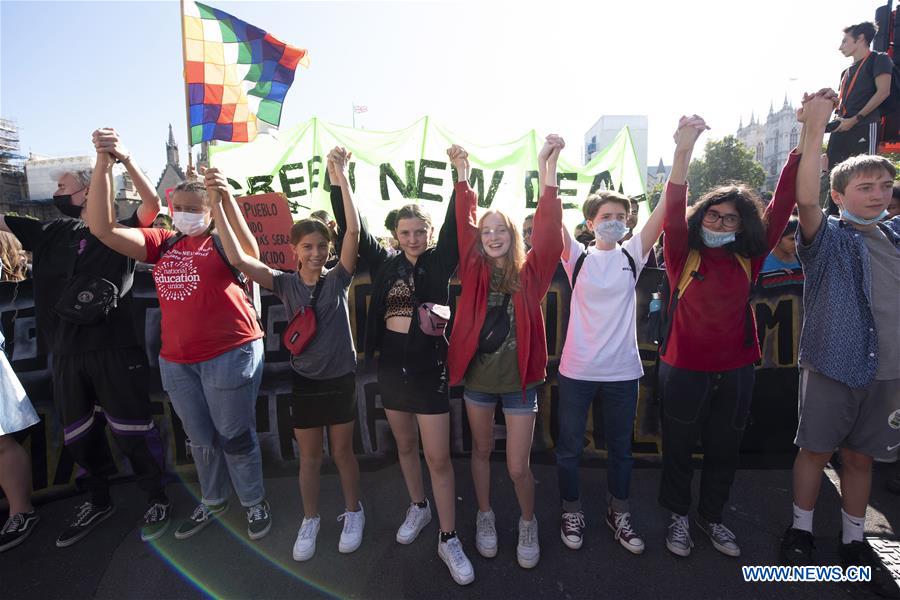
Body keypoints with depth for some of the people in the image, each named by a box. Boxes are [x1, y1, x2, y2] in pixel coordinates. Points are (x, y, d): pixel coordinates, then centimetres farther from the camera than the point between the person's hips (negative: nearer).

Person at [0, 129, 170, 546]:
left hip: (114, 350, -6)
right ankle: (98, 502, 37)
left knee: (132, 431, 2)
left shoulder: (118, 232, -4)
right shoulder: (51, 233, 13)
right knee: (78, 435, 17)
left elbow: (152, 205, -21)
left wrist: (124, 159, -36)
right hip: (66, 354, 7)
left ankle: (157, 500, 20)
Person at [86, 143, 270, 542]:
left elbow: (250, 256, -26)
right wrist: (103, 165, -10)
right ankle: (212, 501, 42)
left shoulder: (223, 242, -4)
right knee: (201, 439, 21)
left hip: (230, 353, -5)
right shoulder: (163, 244, 8)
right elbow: (102, 228, -1)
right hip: (176, 360, 5)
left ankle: (255, 503, 30)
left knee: (236, 436, 8)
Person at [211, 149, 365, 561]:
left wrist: (340, 180, -26)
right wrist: (218, 205, -22)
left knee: (342, 451, 13)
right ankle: (310, 520, 36)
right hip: (304, 380, 1)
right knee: (309, 456, 15)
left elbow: (353, 232, -20)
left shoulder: (338, 278, -7)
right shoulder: (284, 283, -4)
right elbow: (238, 258, -15)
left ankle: (353, 512, 35)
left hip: (341, 379, -1)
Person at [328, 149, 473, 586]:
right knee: (405, 444, 20)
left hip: (429, 367, -3)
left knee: (438, 456, 1)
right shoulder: (384, 263, 3)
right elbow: (351, 228, 0)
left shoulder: (439, 262, -2)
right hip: (390, 365, 4)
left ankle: (449, 539, 17)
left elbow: (455, 225, -13)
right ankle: (417, 507, 43)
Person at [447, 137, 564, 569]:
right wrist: (463, 174, -17)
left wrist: (547, 169, -26)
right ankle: (484, 517, 43)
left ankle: (528, 522, 36)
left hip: (519, 381, -2)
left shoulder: (530, 272, -6)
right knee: (481, 451, 19)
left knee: (518, 466, 6)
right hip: (477, 378, 2)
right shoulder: (475, 270, -2)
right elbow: (463, 225, -9)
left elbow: (547, 230, -17)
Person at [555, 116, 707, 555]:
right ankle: (571, 512, 33)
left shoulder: (632, 255, 1)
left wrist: (683, 150, -19)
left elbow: (667, 207, -9)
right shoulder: (577, 256, -4)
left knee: (621, 448, 18)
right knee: (569, 447, 12)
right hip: (576, 370, -2)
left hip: (622, 371, 2)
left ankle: (618, 512, 39)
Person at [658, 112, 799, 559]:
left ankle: (711, 517, 40)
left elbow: (780, 208, -1)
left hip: (735, 372, 4)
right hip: (684, 370, -3)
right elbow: (673, 212, -21)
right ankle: (678, 516, 33)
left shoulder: (748, 259, 3)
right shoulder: (683, 255, -7)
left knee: (724, 451, 18)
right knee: (679, 450, 12)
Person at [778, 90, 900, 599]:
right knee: (816, 450, 7)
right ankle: (801, 530, 25)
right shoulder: (827, 237, -6)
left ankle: (854, 541, 32)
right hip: (833, 365, -5)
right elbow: (805, 199, -24)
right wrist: (816, 128, -30)